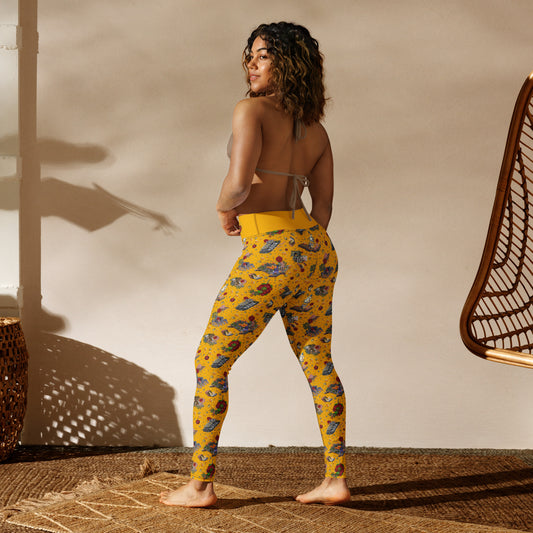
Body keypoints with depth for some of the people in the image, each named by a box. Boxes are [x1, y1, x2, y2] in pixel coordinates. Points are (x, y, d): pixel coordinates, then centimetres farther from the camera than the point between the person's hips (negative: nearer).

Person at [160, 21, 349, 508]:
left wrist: (225, 208, 0)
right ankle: (336, 479, 20)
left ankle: (201, 484, 8)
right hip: (316, 248, 8)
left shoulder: (251, 110, -8)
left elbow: (239, 182, -21)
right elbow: (323, 205, 16)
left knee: (211, 362, 4)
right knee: (318, 363, 18)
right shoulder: (316, 130, 13)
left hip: (271, 250, -7)